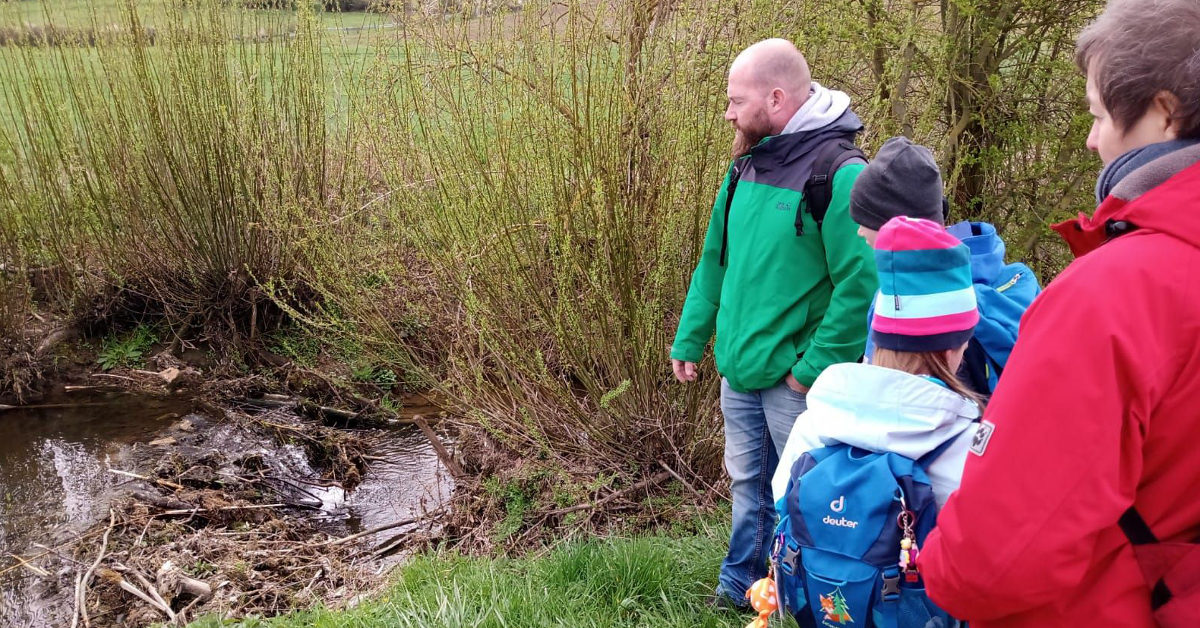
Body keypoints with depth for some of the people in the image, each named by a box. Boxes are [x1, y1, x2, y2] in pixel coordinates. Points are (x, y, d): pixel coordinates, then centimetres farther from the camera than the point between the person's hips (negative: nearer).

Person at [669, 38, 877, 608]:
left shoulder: (839, 175, -19)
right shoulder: (745, 169, 6)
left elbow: (859, 284, -21)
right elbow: (714, 262, 13)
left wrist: (815, 368, -18)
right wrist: (689, 339, 12)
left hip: (794, 380, -7)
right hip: (739, 370, 7)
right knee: (748, 483, 21)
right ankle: (739, 588, 39)